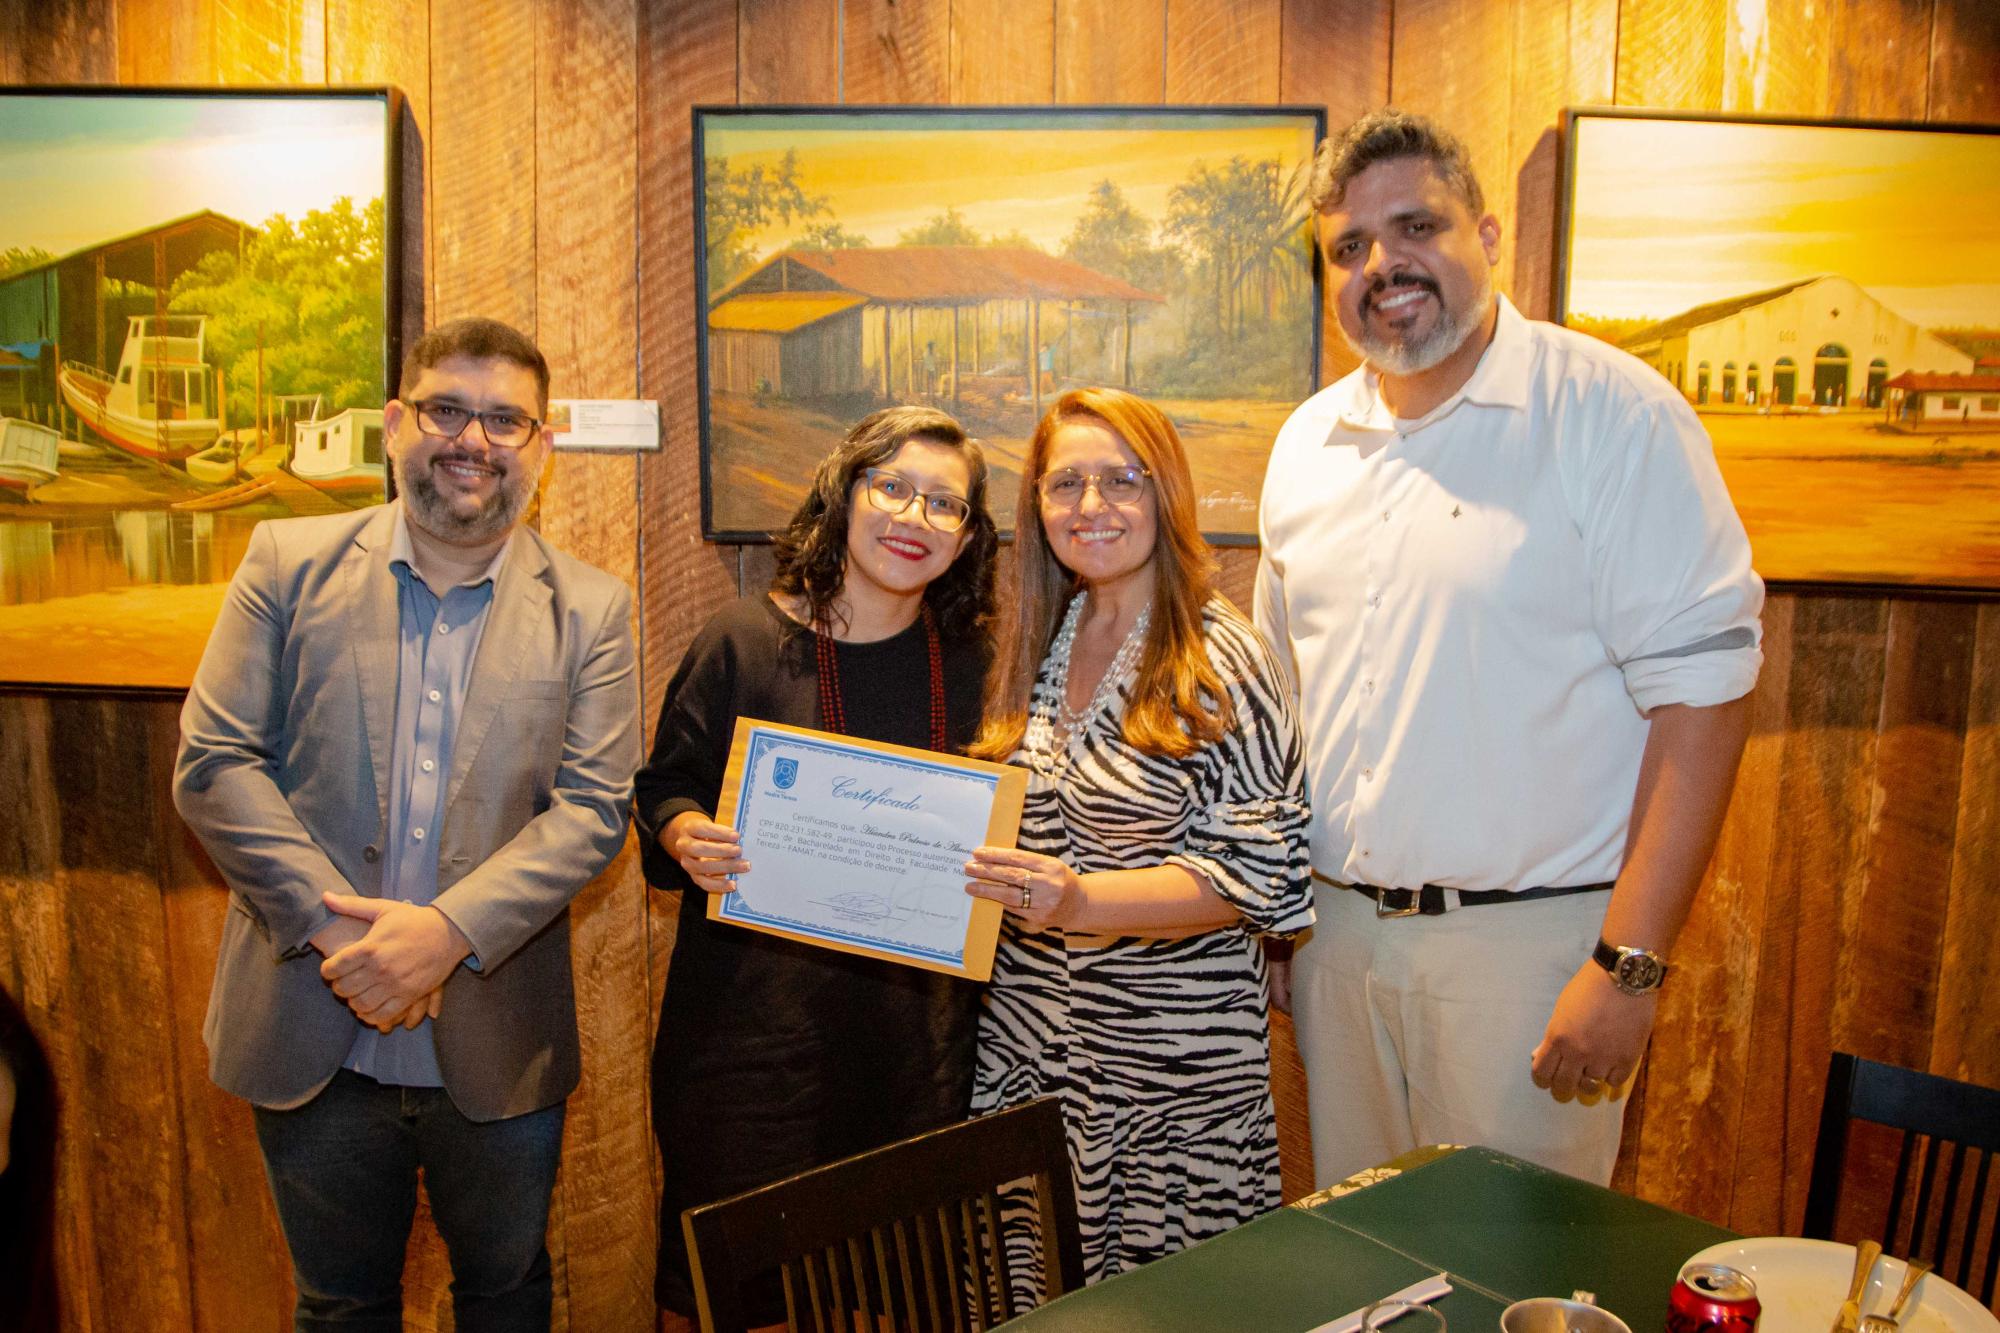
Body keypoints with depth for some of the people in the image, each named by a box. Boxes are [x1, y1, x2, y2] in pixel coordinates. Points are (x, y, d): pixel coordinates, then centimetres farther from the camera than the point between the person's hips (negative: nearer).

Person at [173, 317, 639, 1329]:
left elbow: (594, 807, -7)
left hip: (498, 1048, 0)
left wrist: (449, 930, -20)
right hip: (312, 1039, 0)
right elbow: (212, 764, -6)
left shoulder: (592, 612, -1)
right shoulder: (288, 563, -1)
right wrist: (334, 930, -16)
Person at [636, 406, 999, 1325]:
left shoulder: (974, 663, 4)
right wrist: (688, 838, -18)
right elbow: (665, 789, 2)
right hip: (756, 1016, -2)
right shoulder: (743, 642, -5)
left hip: (917, 1030, 3)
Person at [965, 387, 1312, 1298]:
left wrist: (1082, 901, -26)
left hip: (1170, 1062, -5)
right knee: (1026, 1294, 14)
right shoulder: (1034, 648, 7)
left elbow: (1255, 873, -15)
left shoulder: (1220, 661, -11)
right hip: (1023, 1039, 5)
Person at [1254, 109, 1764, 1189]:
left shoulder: (1614, 416, -10)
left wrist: (1628, 964, -19)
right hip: (1337, 929, 6)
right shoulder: (1307, 443, 8)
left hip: (1528, 937, -5)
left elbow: (1702, 694, -15)